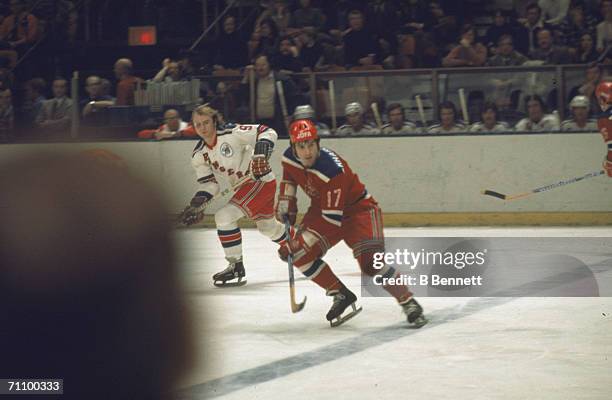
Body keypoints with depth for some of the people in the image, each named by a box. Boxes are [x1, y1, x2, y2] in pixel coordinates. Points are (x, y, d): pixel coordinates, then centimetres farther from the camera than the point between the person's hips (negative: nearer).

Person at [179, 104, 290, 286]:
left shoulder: (232, 133, -20)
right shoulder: (199, 155, 1)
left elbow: (267, 132, -20)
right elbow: (209, 183, 6)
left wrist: (260, 153, -36)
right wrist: (197, 204, -10)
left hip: (261, 181, -9)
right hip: (243, 187, 9)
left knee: (224, 217, -20)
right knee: (268, 227, 26)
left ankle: (236, 267, -10)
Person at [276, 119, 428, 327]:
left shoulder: (332, 169, -34)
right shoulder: (289, 158, -12)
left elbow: (332, 218, -34)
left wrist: (296, 242, -35)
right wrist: (286, 201, 7)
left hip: (358, 209, -7)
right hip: (322, 208, 7)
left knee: (371, 262, -26)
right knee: (299, 253, -13)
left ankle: (409, 304, -10)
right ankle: (341, 295, 3)